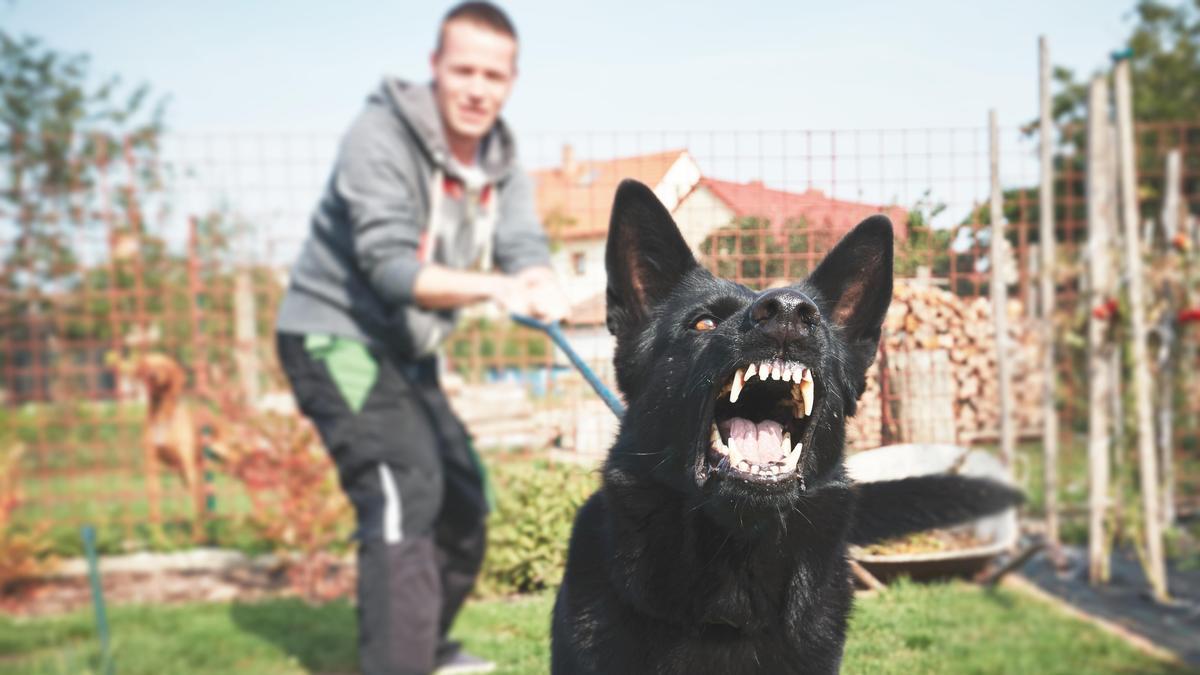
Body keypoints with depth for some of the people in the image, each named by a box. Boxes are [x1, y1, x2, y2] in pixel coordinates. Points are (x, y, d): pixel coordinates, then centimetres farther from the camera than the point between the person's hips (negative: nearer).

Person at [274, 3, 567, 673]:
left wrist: (543, 287, -37)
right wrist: (494, 287, -43)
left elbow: (526, 248, -12)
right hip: (334, 336, -8)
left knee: (463, 496, 15)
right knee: (404, 492, -22)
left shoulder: (500, 161, 2)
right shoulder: (380, 138, -20)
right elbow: (390, 267, -29)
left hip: (403, 348, 8)